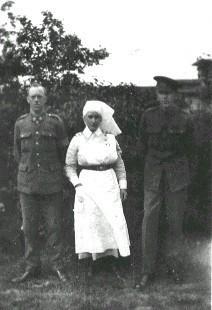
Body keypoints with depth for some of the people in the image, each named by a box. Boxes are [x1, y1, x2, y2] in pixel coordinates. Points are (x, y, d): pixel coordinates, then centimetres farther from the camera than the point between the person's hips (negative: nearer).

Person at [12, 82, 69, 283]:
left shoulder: (55, 122, 0)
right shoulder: (20, 124, 6)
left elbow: (64, 152, 8)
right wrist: (27, 169, 13)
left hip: (51, 184, -2)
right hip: (27, 183, 2)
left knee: (54, 226, 1)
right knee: (29, 227, 5)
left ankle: (57, 265, 11)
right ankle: (32, 267, 14)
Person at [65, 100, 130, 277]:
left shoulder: (110, 138, 8)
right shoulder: (78, 140, 4)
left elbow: (120, 164, 12)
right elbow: (70, 166, 7)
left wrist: (123, 185, 5)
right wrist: (76, 183, -6)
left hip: (109, 184, 2)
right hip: (87, 184, -1)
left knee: (113, 220, -6)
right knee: (88, 223, -5)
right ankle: (88, 267, 0)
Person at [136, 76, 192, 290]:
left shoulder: (183, 119, -2)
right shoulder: (149, 116, -1)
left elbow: (185, 148, 11)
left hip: (177, 174, 0)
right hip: (153, 174, 0)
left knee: (175, 220, 4)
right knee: (149, 219, -4)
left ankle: (173, 263, 21)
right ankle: (147, 270, 3)